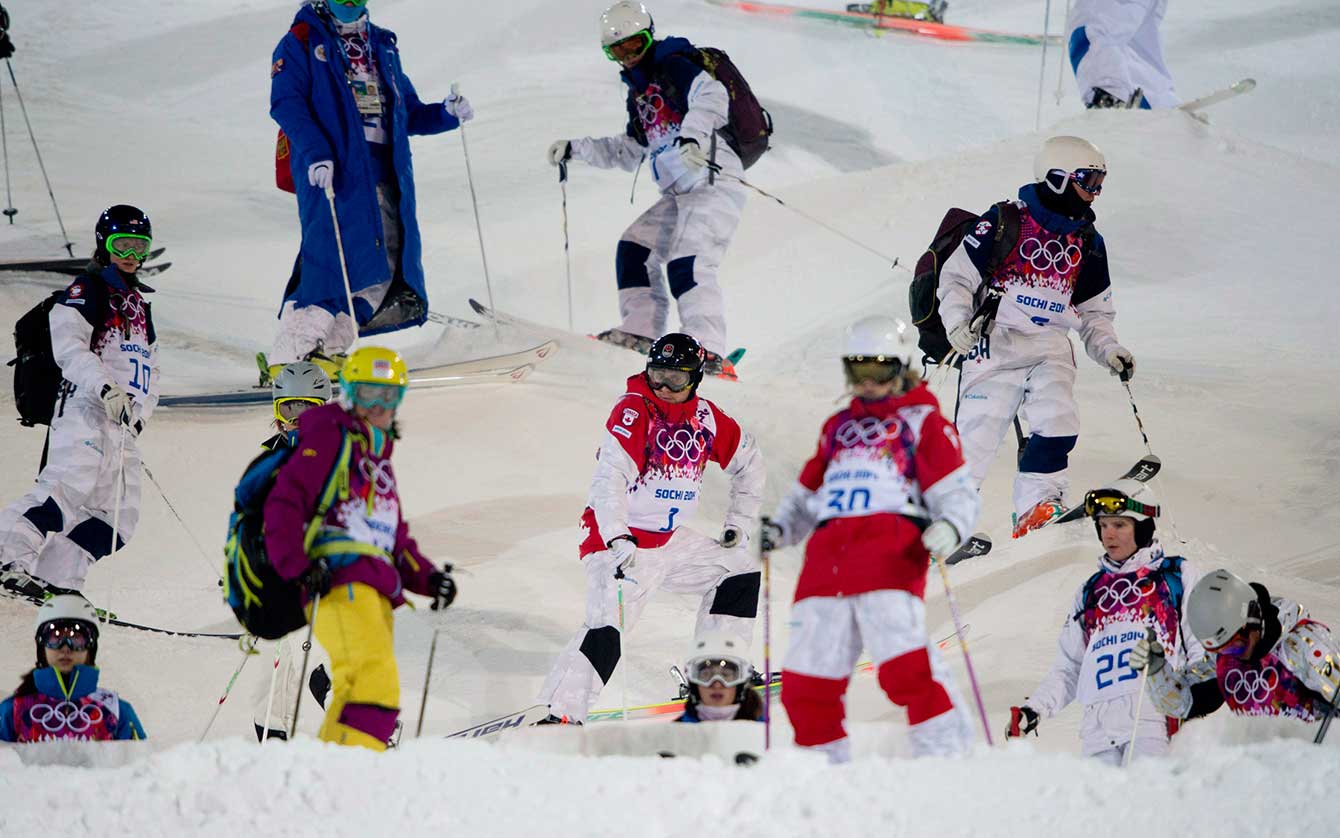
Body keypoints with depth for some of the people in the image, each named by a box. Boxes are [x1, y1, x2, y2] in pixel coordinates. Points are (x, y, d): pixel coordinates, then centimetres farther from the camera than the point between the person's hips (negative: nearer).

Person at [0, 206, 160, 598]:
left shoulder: (138, 304, 27)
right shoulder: (87, 288, 1)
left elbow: (150, 369, 28)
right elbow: (69, 347, -13)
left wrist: (141, 413, 9)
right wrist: (105, 389, -26)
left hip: (122, 421, 8)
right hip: (85, 408, -8)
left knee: (119, 515, 0)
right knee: (72, 485, -27)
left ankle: (55, 580, -4)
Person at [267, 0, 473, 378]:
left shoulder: (382, 47, 25)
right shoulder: (302, 41, 6)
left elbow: (407, 113, 28)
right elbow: (286, 102, -7)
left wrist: (445, 114, 8)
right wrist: (315, 152, -21)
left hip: (385, 171, 6)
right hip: (333, 169, -6)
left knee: (387, 263, -3)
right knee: (333, 258, -17)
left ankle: (326, 349, 5)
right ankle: (289, 356, -14)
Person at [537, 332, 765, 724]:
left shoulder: (706, 417, 3)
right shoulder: (633, 411, -17)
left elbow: (748, 460, 21)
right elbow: (610, 477, -28)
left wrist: (740, 522, 17)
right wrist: (618, 540, -40)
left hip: (670, 541, 7)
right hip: (620, 539, -7)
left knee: (740, 567, 14)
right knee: (608, 624, -24)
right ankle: (561, 712, -29)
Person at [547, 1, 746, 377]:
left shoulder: (674, 66, -4)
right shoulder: (637, 92, 24)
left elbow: (712, 96, -24)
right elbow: (628, 152, 34)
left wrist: (693, 134, -41)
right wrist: (575, 149, 29)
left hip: (713, 181, -10)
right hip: (679, 192, 10)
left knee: (687, 264, -21)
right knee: (634, 248, 10)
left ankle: (710, 353, -28)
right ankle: (642, 330, 13)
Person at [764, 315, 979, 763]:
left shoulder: (922, 421, 14)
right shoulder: (838, 426, 30)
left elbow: (958, 492, 6)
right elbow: (807, 494, 34)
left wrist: (949, 527, -16)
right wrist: (780, 530, 15)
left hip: (890, 550, -5)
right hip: (827, 552, 5)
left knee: (904, 666, -23)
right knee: (806, 678, -1)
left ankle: (945, 753, -17)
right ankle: (826, 767, 11)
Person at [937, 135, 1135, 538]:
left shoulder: (1089, 244, 14)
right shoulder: (1004, 222, -3)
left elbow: (1095, 312, 22)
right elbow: (956, 277, -1)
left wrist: (1109, 350, 5)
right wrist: (958, 324, -16)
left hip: (1052, 346, 5)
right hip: (997, 340, -5)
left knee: (1058, 424, -20)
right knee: (976, 438, -8)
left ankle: (1037, 505, -12)